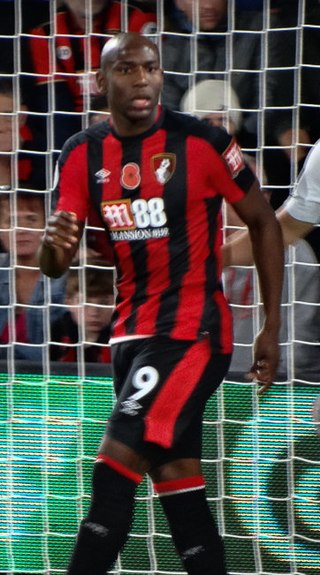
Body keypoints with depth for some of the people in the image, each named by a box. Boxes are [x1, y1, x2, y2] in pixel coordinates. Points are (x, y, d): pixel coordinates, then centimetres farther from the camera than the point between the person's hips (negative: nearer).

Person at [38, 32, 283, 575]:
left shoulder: (200, 142, -11)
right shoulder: (83, 154, 3)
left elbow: (263, 222, 0)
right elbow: (53, 266, 3)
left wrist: (271, 327, -1)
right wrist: (54, 244, -23)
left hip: (193, 330, -6)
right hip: (131, 332, 6)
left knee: (115, 467, -16)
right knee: (176, 482, 9)